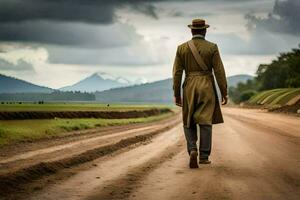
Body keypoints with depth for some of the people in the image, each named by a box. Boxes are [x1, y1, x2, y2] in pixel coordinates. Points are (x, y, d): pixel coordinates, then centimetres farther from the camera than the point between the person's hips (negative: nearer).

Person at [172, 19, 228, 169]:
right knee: (205, 122, 3)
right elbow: (219, 71, -6)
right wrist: (224, 93, -1)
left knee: (189, 122, 11)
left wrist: (176, 94, 6)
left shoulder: (182, 48, 1)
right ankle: (204, 156, 0)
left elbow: (177, 73, 0)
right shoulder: (212, 47, -3)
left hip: (189, 88, 1)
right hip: (207, 87, -1)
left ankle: (192, 150, -10)